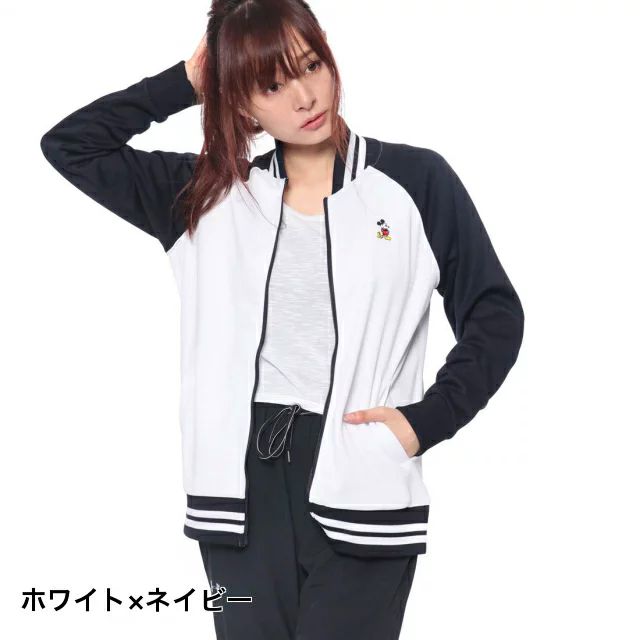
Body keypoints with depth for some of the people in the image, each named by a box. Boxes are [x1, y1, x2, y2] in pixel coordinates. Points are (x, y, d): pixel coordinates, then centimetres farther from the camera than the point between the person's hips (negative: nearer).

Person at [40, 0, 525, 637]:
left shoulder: (415, 180, 3)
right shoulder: (210, 195, 10)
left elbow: (495, 315, 4)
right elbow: (69, 146, 11)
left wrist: (427, 420, -7)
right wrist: (183, 85, 6)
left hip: (361, 479, -2)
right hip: (243, 479, 3)